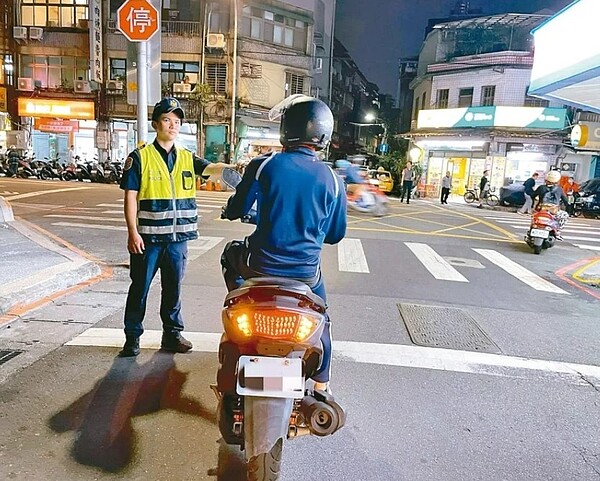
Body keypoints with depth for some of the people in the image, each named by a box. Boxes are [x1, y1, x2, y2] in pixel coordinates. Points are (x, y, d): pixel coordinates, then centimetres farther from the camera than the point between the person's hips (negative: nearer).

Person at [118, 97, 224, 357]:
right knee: (140, 287, 7)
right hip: (148, 236, -3)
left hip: (178, 236, 3)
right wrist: (133, 232, -10)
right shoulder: (140, 157, -1)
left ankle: (172, 334, 25)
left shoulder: (187, 158, 10)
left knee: (173, 287, 12)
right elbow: (131, 197, -4)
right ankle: (132, 337, 20)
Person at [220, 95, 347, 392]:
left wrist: (230, 207, 25)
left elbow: (234, 211, 1)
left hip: (261, 266, -1)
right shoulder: (332, 180, -4)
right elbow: (336, 235, 5)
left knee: (230, 254, 33)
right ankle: (321, 385, 39)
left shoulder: (263, 165, -9)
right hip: (306, 274, 2)